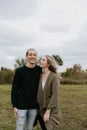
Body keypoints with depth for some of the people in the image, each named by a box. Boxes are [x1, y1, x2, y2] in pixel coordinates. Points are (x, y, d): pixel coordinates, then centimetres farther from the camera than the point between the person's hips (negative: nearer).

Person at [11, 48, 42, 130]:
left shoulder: (39, 70, 1)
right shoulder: (19, 71, -4)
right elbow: (14, 89, -3)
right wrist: (14, 106, -7)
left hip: (34, 106, 3)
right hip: (21, 106, -2)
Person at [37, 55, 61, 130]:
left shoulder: (54, 77, -15)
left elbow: (55, 95, -17)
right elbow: (37, 93, 6)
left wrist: (48, 111, -19)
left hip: (51, 110, -5)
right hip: (41, 109, 5)